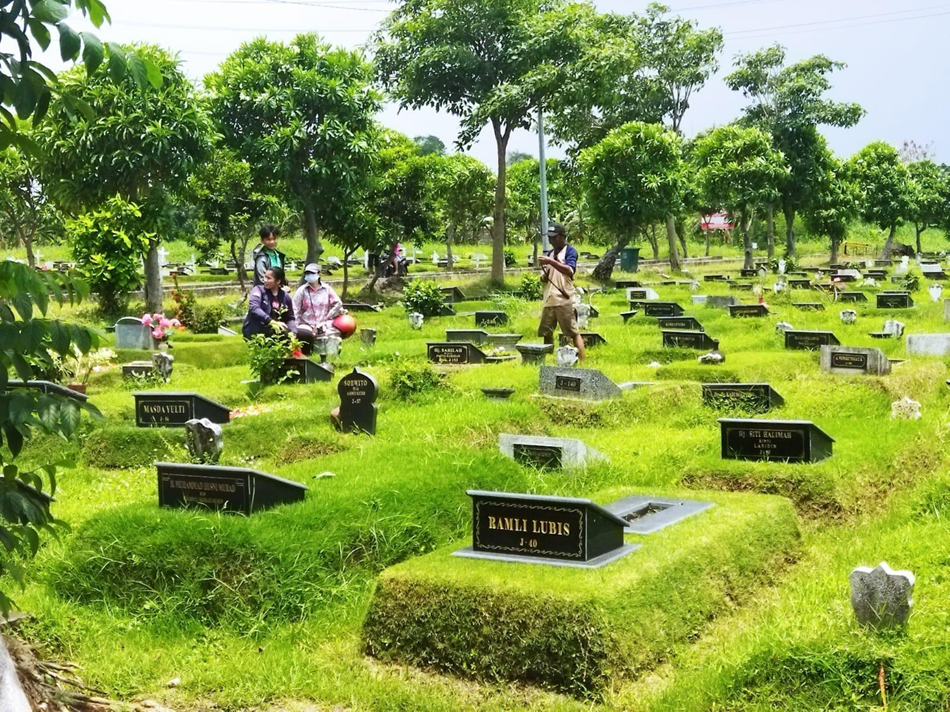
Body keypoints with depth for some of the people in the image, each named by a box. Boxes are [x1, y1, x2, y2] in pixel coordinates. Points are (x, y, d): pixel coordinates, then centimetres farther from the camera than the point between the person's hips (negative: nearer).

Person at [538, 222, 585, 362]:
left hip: (564, 300, -7)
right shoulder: (549, 253, 18)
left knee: (573, 333, -8)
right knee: (547, 333, 8)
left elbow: (570, 271, -20)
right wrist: (544, 275, -3)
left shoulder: (570, 251, -3)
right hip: (548, 300, 7)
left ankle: (582, 362, -9)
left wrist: (551, 262, -25)